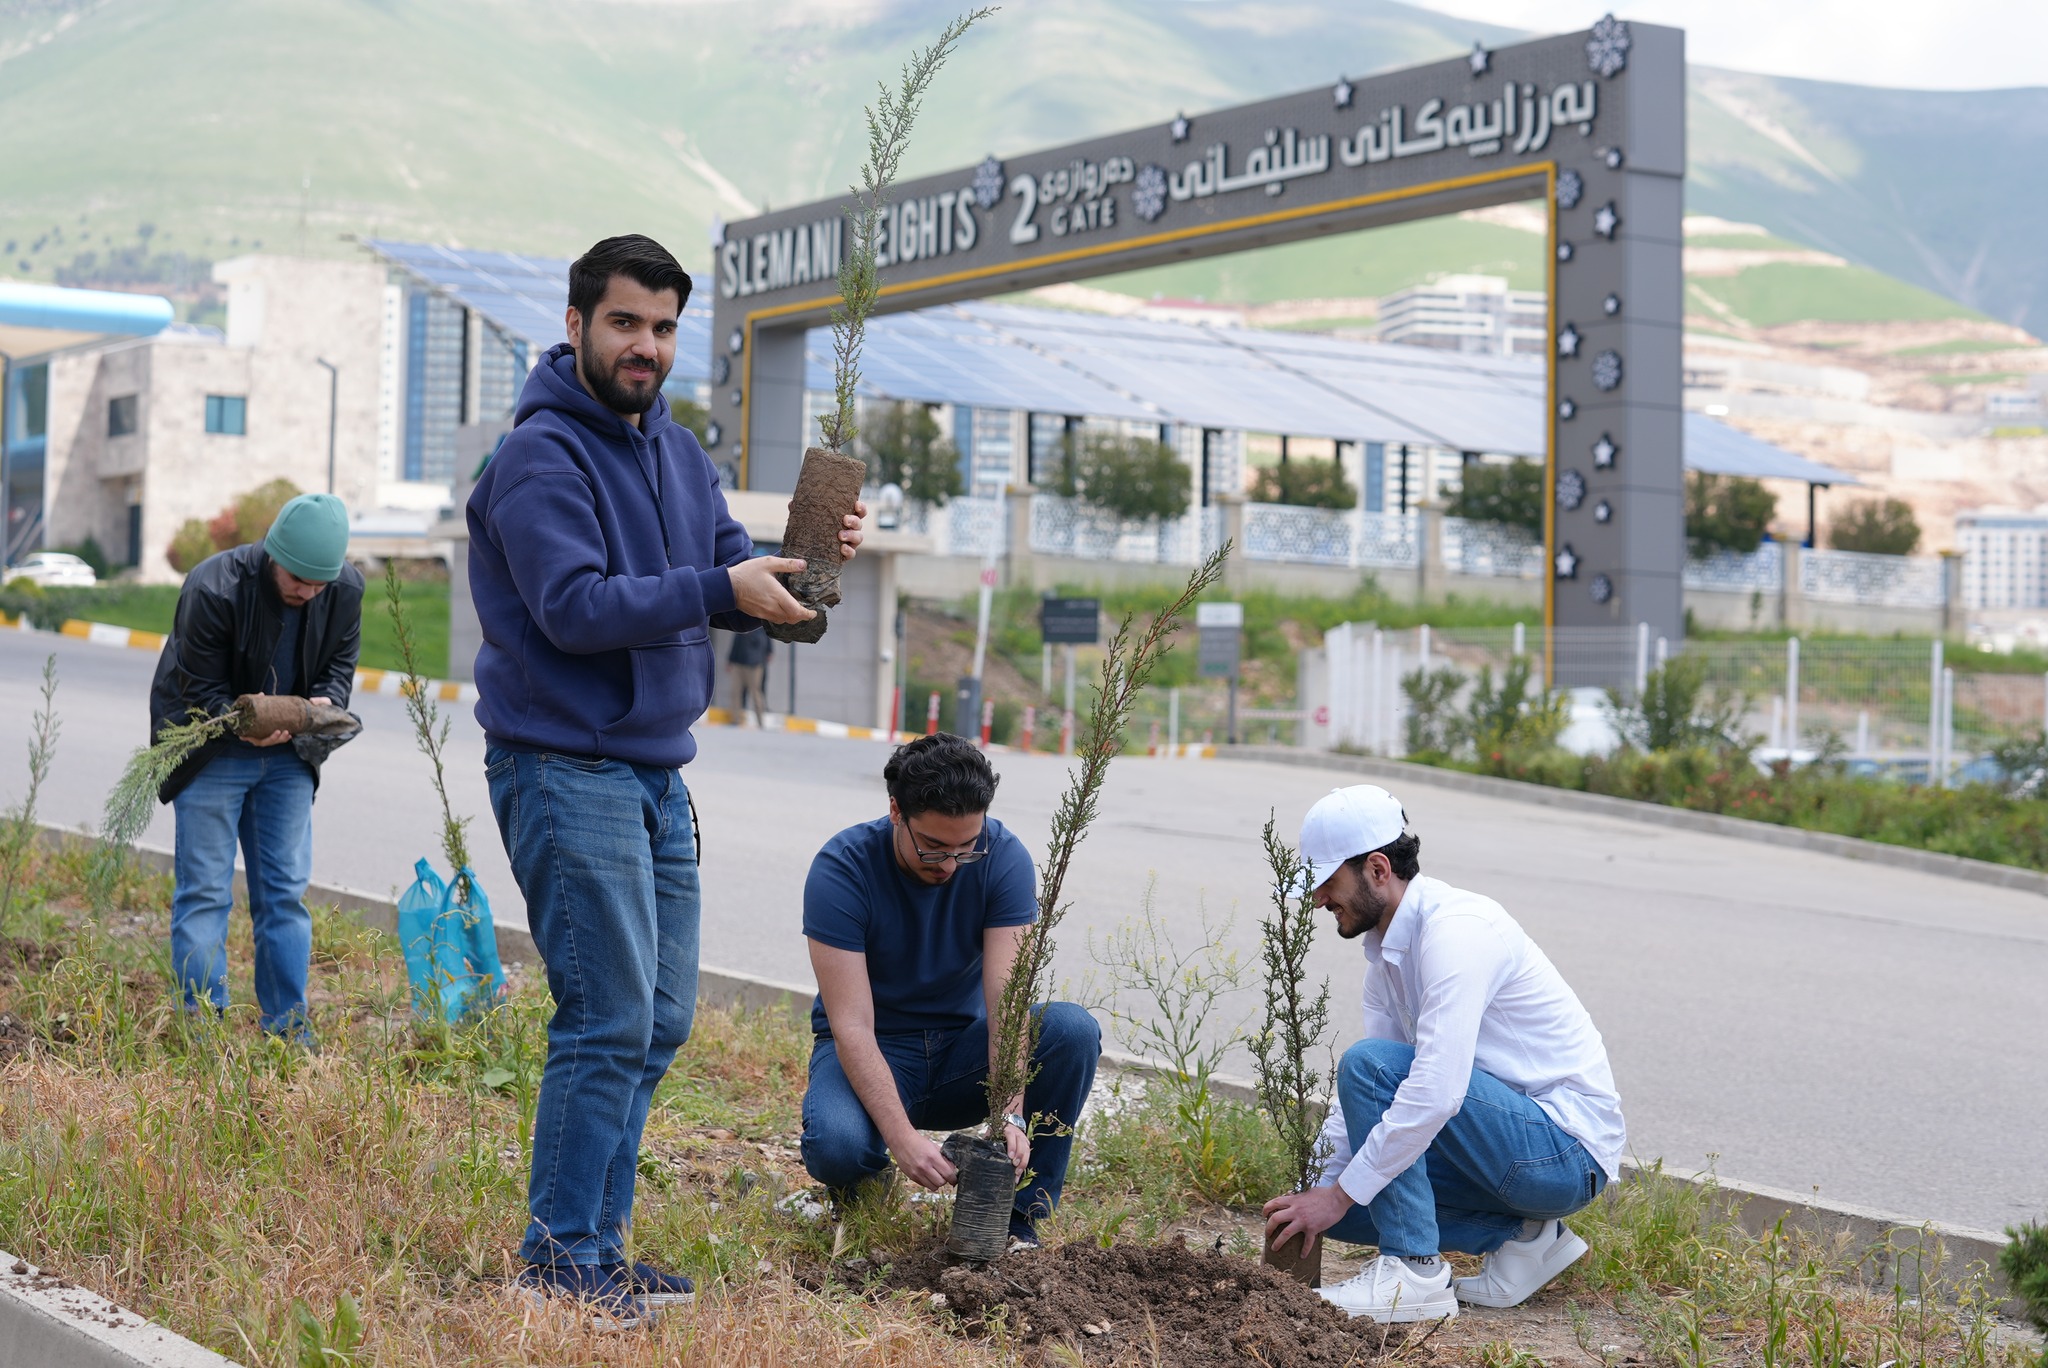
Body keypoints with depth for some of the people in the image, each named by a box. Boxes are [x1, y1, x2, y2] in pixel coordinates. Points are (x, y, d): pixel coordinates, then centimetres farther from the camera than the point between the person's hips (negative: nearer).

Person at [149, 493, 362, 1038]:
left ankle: (288, 1031, 12)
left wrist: (324, 702, -22)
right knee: (205, 892, -5)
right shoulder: (213, 588, -27)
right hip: (212, 749, -4)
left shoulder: (345, 590, -13)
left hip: (288, 754, 4)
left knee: (286, 891, 6)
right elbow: (201, 693, -20)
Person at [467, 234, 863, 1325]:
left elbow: (732, 579, 13)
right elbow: (577, 609, -22)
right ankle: (559, 1263, -1)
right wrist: (721, 589, -27)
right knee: (609, 1021, -10)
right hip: (567, 771, -9)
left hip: (656, 775, 9)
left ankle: (598, 1248, 20)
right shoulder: (541, 456, -12)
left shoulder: (676, 449, 15)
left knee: (659, 1019, 11)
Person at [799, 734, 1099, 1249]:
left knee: (1073, 1030, -27)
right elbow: (852, 1025, -27)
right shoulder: (842, 869, -22)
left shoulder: (1003, 858, -16)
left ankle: (1019, 1212, -13)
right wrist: (902, 1136, -40)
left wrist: (1010, 1114, -38)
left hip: (963, 1050, 3)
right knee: (836, 1145, -36)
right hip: (873, 1053, -2)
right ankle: (864, 1175, 3)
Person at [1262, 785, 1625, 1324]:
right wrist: (1316, 1183, 1)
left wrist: (1339, 1195, -24)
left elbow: (1436, 1091, -30)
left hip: (1568, 1149, -10)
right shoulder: (1387, 946, 9)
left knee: (1371, 1064, -22)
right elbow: (1361, 1095, 14)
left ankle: (1414, 1271, -17)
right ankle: (1522, 1234, 6)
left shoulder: (1456, 929, -22)